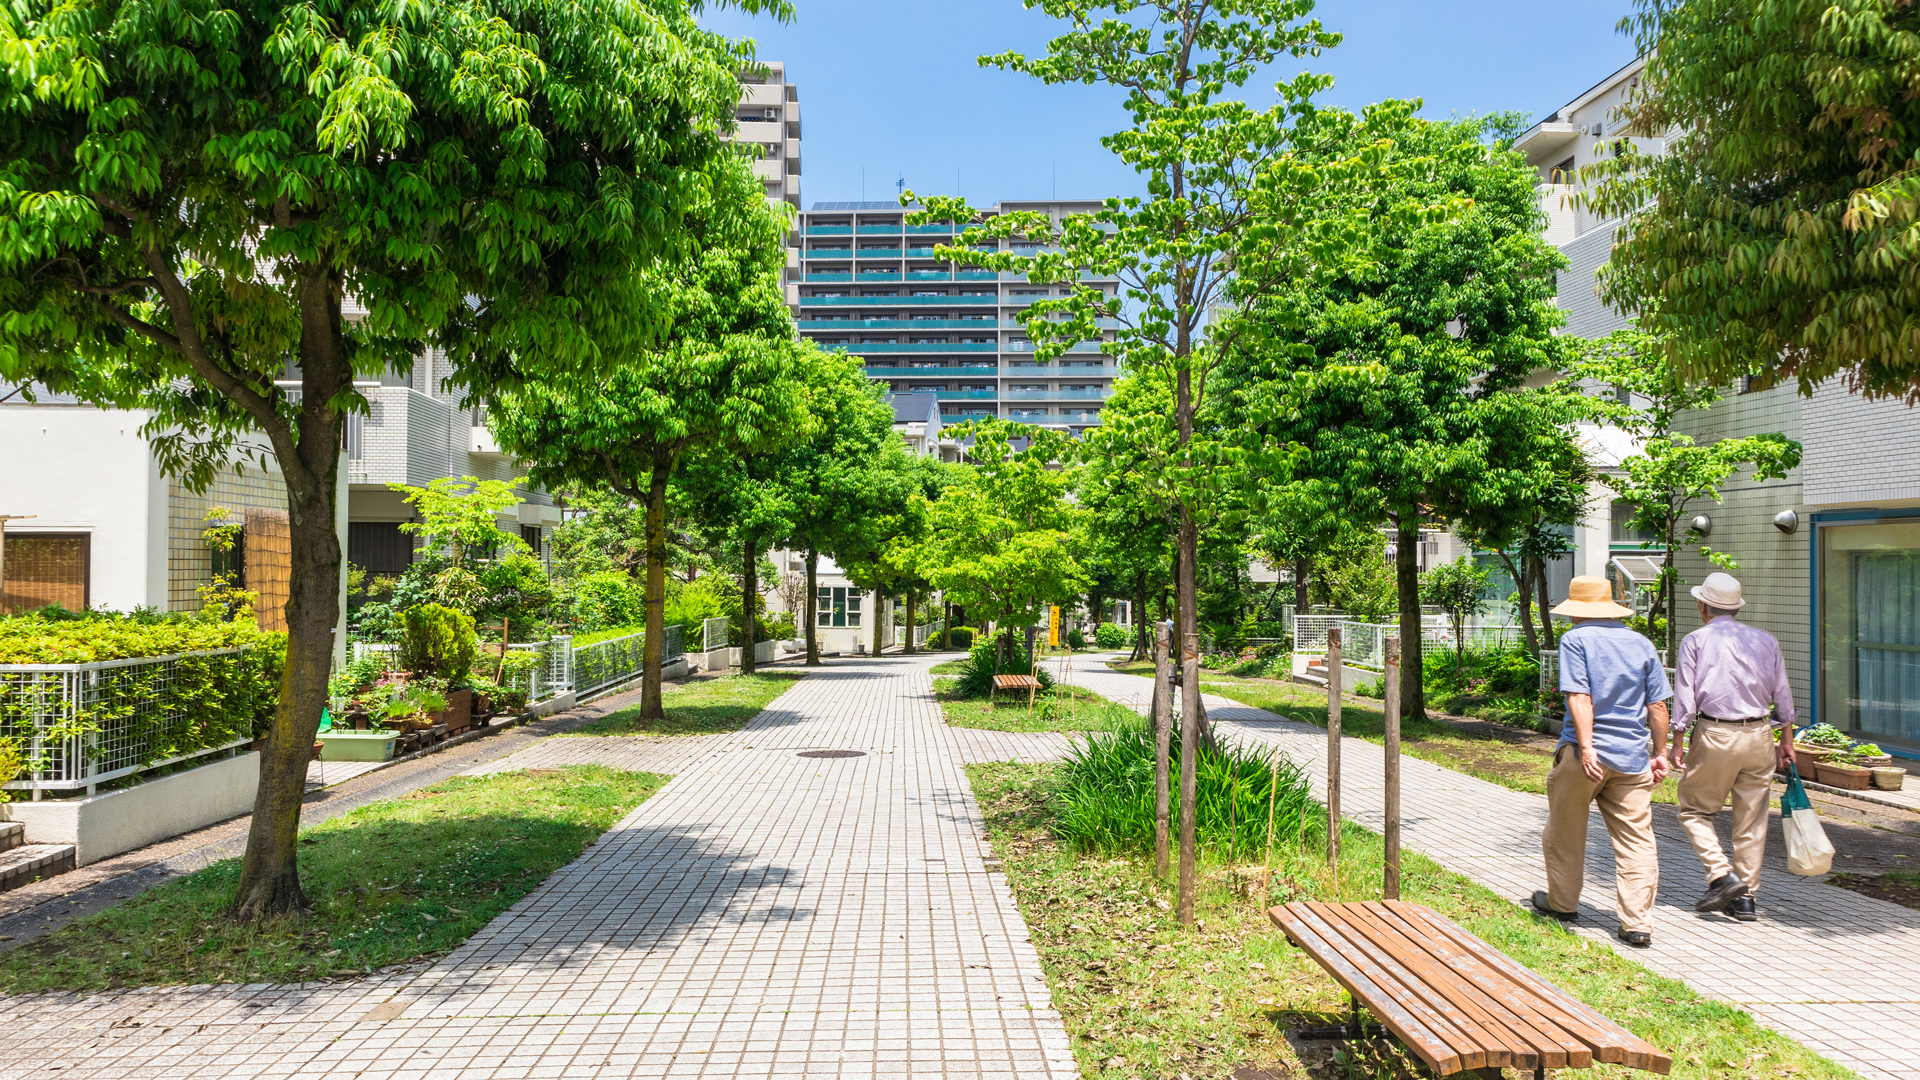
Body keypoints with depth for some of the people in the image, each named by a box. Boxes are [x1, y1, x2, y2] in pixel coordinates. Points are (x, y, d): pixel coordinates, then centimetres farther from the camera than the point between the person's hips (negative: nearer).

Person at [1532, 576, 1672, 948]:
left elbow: (1579, 697, -16)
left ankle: (1563, 903, 28)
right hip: (1632, 756, 4)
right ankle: (1637, 924, 2)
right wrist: (1659, 753, 16)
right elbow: (1657, 706, 9)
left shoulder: (1576, 639, -5)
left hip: (1584, 753, -4)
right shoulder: (1642, 643, 9)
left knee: (1565, 833, 14)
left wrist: (1586, 747, -18)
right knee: (1636, 840, 5)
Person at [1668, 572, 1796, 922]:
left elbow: (1686, 697, -6)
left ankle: (1722, 876, -7)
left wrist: (1678, 743, -2)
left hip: (1714, 735, -4)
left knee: (1694, 810, 8)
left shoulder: (1696, 640, -1)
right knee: (1751, 819, 9)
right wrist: (1786, 740, 19)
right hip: (1760, 736, 4)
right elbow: (1782, 695, 11)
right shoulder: (1765, 640, 11)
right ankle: (1745, 897, 12)